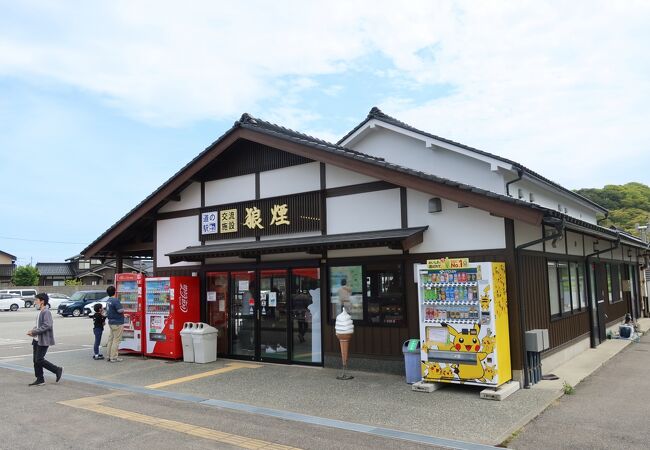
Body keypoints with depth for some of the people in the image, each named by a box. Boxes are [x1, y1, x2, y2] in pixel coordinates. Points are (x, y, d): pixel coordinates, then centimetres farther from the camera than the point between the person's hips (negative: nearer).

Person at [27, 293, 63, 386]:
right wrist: (33, 330, 4)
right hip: (37, 340, 10)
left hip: (43, 340, -10)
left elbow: (47, 326, -25)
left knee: (39, 360, -9)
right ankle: (40, 379, 17)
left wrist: (34, 331, -21)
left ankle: (58, 370, 4)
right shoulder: (40, 312, 14)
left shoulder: (46, 312, -16)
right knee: (36, 360, 10)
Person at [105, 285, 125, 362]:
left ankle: (109, 356, 21)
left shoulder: (108, 301, 9)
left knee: (111, 339, 14)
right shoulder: (115, 300, -19)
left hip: (111, 322, 9)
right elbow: (121, 310, -25)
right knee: (116, 340, -2)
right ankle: (114, 357, 1)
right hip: (117, 323, -9)